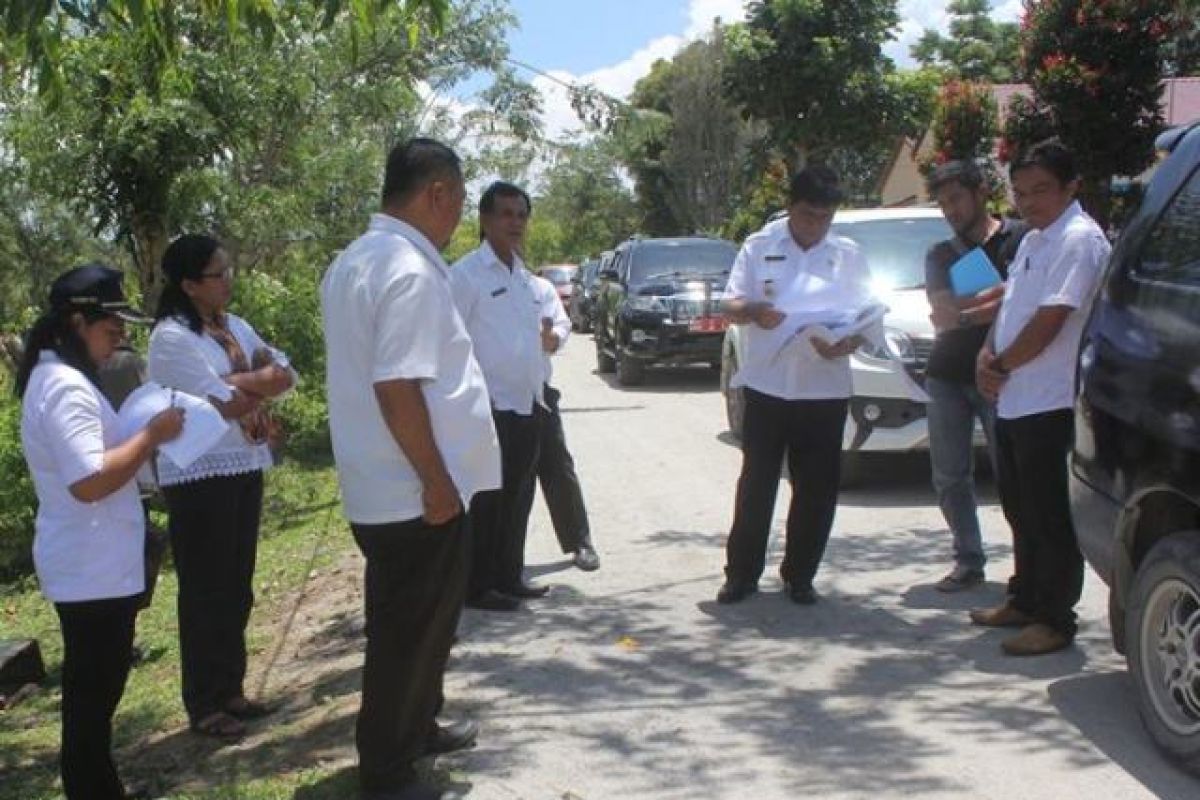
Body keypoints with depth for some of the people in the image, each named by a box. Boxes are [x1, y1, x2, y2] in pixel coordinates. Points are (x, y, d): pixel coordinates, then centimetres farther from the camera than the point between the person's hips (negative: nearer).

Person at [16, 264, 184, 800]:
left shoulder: (57, 377, 13)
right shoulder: (66, 386, -20)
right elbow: (88, 481, -29)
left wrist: (141, 439, 11)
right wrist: (152, 435, -20)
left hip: (94, 566, 11)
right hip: (93, 571, -11)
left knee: (95, 691, 20)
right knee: (91, 696, 0)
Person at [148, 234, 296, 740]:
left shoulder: (235, 327, 12)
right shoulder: (171, 338, -13)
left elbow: (285, 374, 3)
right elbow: (225, 404, -20)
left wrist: (238, 383, -13)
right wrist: (261, 384, -2)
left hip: (244, 467, 8)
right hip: (198, 476, -7)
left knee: (237, 587, 13)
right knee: (205, 591, 0)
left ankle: (230, 689, 24)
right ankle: (203, 704, 9)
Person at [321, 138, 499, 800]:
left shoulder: (354, 261, 11)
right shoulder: (410, 270, -20)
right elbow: (397, 387, -27)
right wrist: (436, 479, -19)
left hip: (378, 486, 10)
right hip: (415, 492, -10)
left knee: (418, 623, 24)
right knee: (409, 633, 3)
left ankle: (417, 730, 41)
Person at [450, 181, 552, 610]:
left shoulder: (524, 276, 15)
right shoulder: (466, 274, -10)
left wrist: (539, 394, 17)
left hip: (528, 405, 8)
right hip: (489, 407, -8)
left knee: (518, 497, 14)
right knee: (486, 501, -1)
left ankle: (509, 575, 25)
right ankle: (478, 587, 9)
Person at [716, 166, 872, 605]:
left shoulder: (848, 255, 8)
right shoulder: (759, 247, 4)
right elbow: (730, 305, 1)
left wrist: (844, 344, -15)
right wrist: (754, 312, -22)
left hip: (825, 389, 1)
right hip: (766, 385, -1)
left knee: (816, 490, 5)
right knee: (756, 484, 3)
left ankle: (799, 577, 18)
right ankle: (741, 573, 14)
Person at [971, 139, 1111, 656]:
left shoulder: (1079, 240, -15)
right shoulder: (1033, 241, 16)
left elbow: (1048, 323, -20)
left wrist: (1001, 363, -7)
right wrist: (987, 358, 1)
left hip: (1051, 403, -10)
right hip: (1012, 400, 10)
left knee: (1050, 518, -2)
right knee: (1021, 512, 18)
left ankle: (1055, 620, 7)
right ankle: (1025, 601, 31)